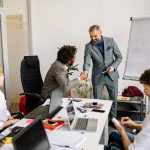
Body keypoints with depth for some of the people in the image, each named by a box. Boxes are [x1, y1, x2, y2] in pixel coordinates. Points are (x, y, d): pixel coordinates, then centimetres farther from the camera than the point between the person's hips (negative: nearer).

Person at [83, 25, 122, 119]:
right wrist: (85, 72, -38)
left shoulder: (110, 41, -7)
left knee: (113, 99, 13)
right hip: (98, 77, -1)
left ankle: (113, 118, 32)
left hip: (112, 75, 1)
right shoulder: (88, 46, -9)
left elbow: (119, 57, 0)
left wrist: (113, 66, -17)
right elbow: (87, 62, -17)